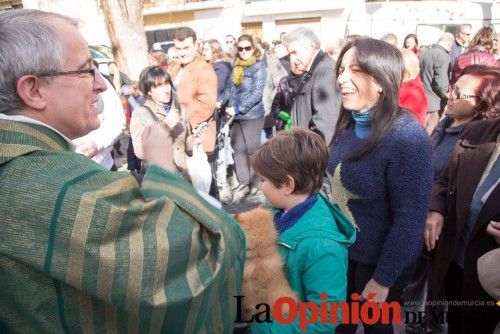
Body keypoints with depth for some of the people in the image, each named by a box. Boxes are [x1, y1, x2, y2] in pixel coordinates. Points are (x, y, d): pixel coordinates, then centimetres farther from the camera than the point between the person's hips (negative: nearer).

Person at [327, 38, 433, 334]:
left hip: (379, 261, -6)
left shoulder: (407, 137, -26)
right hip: (341, 250, 6)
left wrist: (383, 279, -19)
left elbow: (409, 219, -24)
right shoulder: (349, 125, -2)